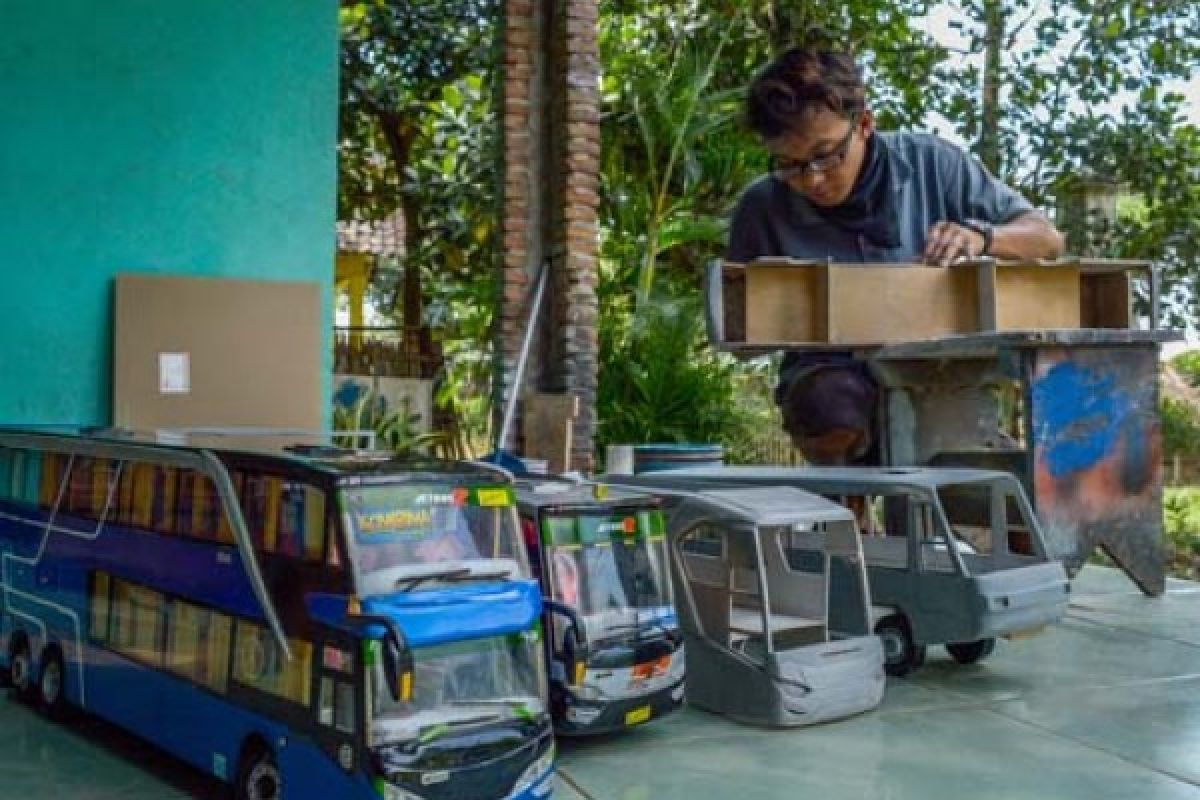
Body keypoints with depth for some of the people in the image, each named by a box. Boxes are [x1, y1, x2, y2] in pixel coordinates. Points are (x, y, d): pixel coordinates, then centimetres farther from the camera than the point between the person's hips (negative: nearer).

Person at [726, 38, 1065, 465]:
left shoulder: (930, 163, -3)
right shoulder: (761, 209, -5)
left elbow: (1048, 239, 2)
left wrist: (979, 235, -20)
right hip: (834, 371, 0)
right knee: (827, 411, -36)